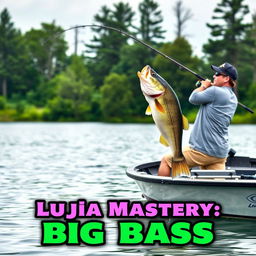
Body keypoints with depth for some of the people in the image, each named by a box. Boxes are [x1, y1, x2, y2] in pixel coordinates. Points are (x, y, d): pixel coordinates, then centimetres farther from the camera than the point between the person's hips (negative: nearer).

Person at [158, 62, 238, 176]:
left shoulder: (216, 91, -16)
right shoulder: (233, 98, 13)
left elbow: (193, 98, -6)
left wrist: (203, 86, 10)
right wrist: (207, 87, 15)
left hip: (202, 151, -8)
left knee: (166, 161, 7)